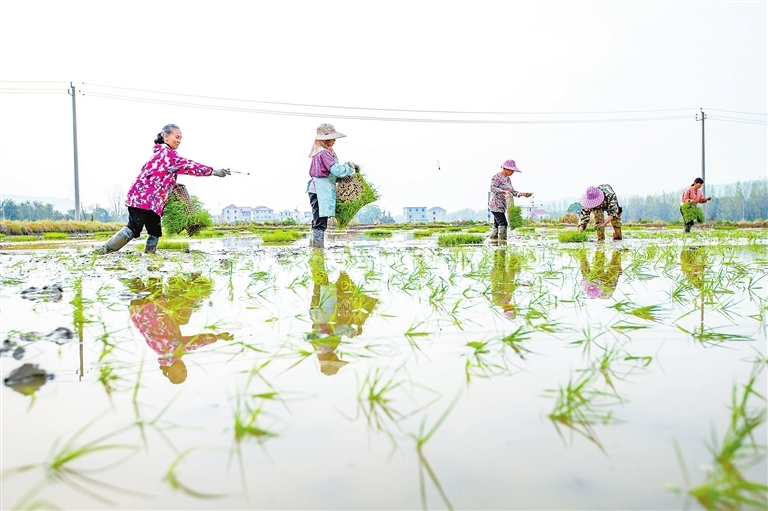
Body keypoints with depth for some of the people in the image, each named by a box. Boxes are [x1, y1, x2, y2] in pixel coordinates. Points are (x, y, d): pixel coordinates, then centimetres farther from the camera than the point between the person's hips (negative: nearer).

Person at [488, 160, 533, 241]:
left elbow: (512, 191, 13)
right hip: (496, 205, -9)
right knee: (502, 223, -14)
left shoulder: (508, 179, 17)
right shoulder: (497, 177, -10)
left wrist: (523, 194, 2)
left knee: (497, 224, 9)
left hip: (502, 206, 9)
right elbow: (493, 188, -23)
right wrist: (504, 191, -35)